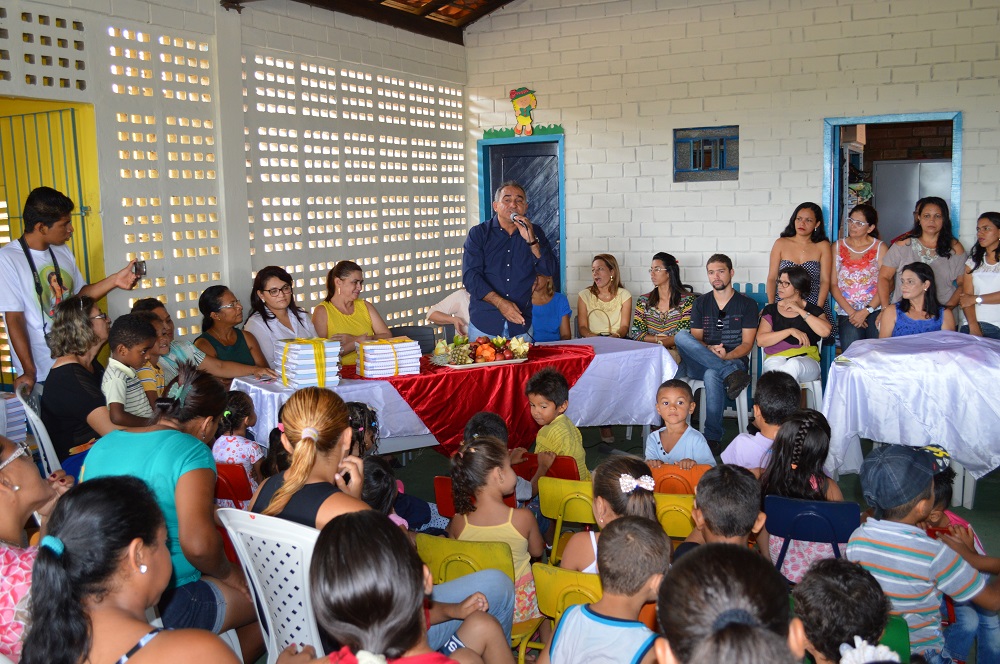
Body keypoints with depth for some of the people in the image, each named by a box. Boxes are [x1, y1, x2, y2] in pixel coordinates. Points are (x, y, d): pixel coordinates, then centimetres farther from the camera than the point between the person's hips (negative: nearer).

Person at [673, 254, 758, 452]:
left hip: (734, 360, -3)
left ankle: (712, 437, -32)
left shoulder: (746, 304, 8)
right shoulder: (700, 304, 16)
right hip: (700, 364, 3)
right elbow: (695, 339, 8)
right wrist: (709, 350, -15)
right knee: (681, 336, -27)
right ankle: (730, 374, -37)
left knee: (712, 375, -39)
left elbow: (747, 344, 1)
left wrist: (726, 355, -20)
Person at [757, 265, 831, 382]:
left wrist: (799, 310, -5)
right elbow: (760, 340, 0)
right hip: (776, 357, 1)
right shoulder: (771, 310, 16)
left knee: (793, 365, -38)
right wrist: (791, 331, -11)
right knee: (774, 364, -38)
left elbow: (826, 331, -11)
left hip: (806, 360, -1)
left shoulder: (813, 310, 13)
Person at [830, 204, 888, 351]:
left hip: (875, 310, -1)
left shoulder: (880, 248, 8)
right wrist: (850, 311, -7)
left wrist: (866, 311, -12)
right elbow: (833, 284, 5)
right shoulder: (837, 247, 12)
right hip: (847, 314, 1)